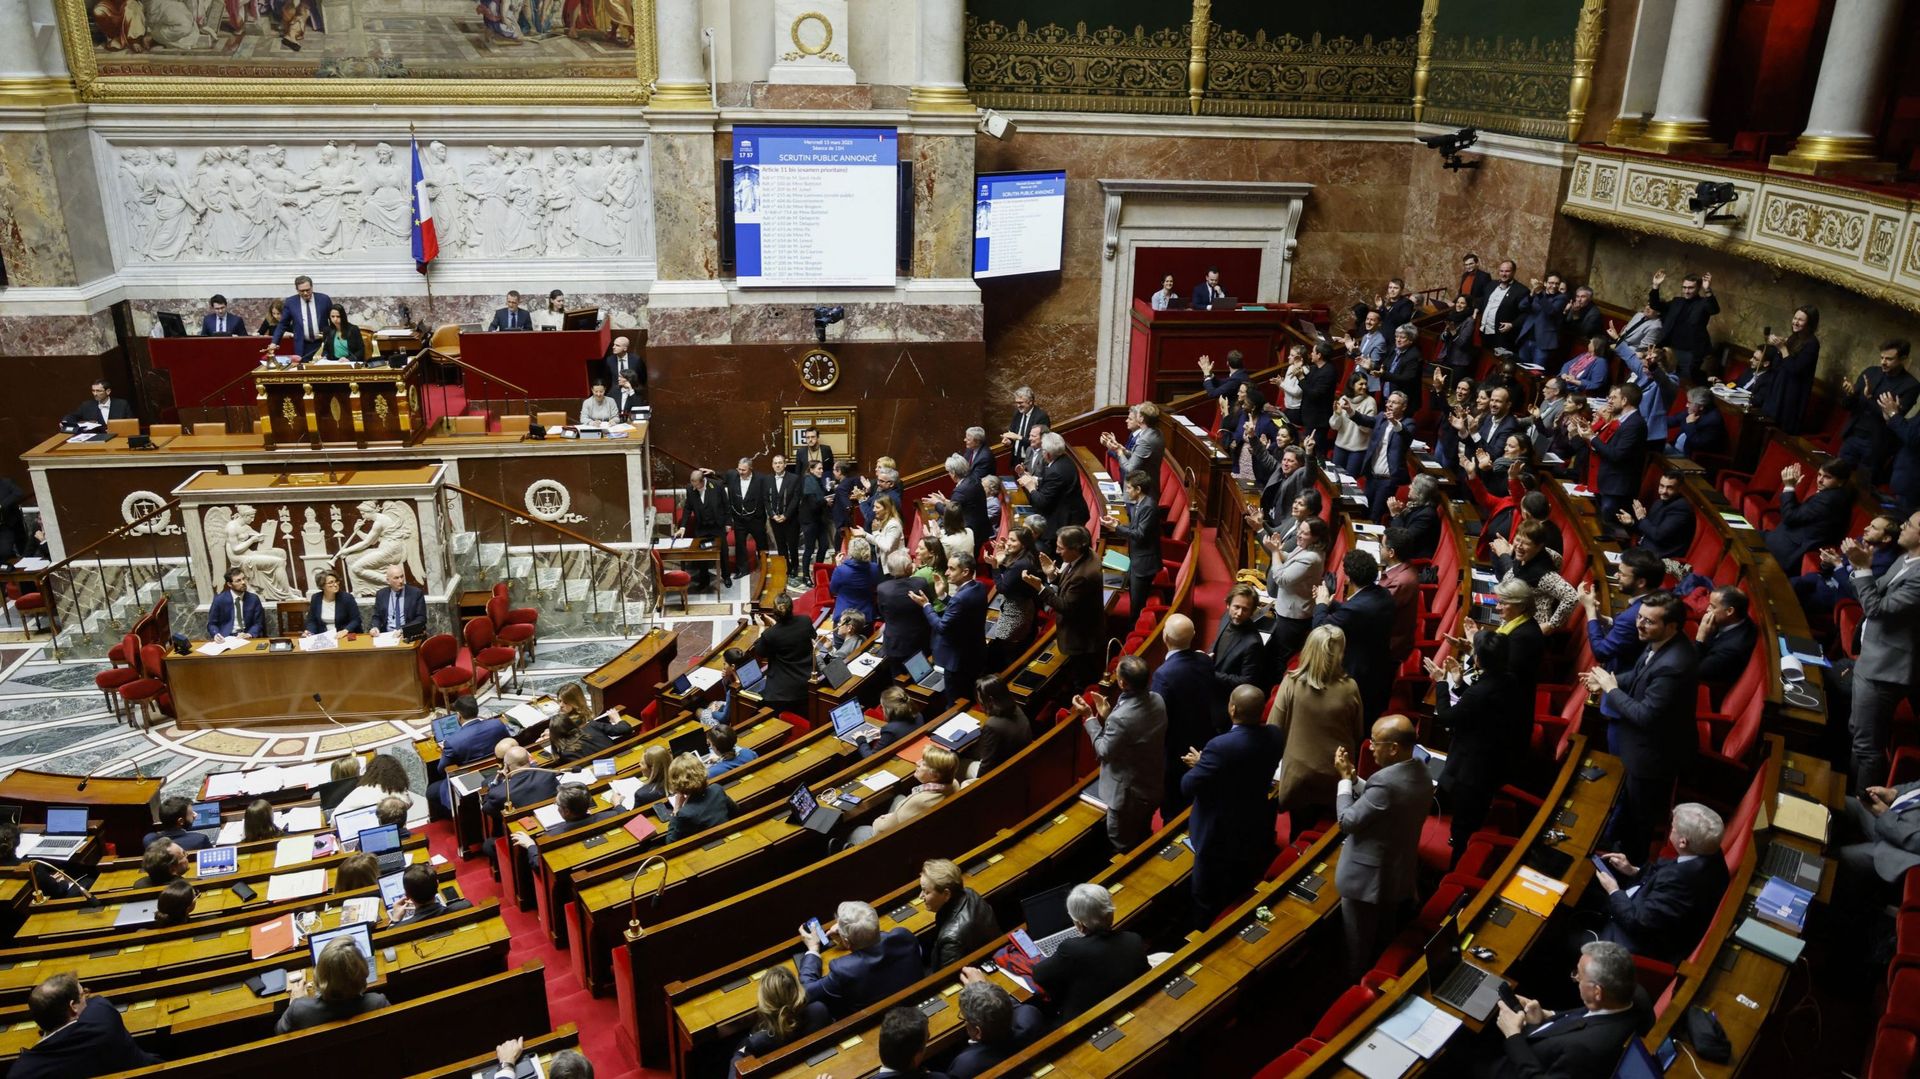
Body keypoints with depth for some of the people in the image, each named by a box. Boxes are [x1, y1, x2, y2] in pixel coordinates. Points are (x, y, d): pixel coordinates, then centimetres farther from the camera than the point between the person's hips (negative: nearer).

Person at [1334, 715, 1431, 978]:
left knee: (1358, 942, 15)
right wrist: (1354, 777, -2)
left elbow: (1347, 821, -24)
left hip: (1367, 876, -8)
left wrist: (1344, 778, -14)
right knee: (1382, 936, 28)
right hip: (1398, 872, 8)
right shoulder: (1420, 773, -5)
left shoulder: (1386, 782, -33)